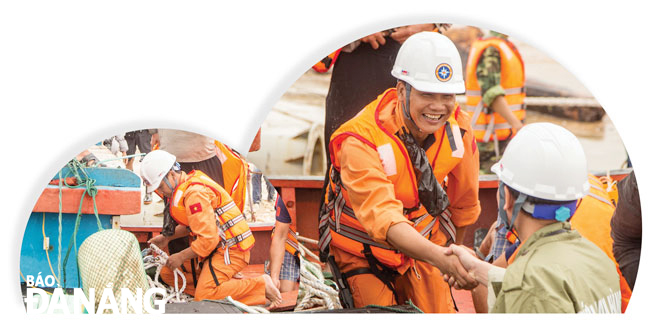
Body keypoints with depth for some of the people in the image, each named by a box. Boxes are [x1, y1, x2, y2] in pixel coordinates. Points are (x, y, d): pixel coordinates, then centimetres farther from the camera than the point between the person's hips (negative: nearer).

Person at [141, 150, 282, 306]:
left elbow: (208, 239, -22)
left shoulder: (195, 193, -19)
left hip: (229, 250, -11)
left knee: (204, 296, -21)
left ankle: (260, 285, -12)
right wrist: (166, 238, 25)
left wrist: (181, 257, -11)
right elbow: (194, 224, 30)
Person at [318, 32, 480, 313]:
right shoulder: (361, 139, -31)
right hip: (362, 250, -4)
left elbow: (464, 202, 4)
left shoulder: (458, 127, -13)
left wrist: (456, 255, 16)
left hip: (423, 244, 5)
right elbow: (384, 219, -41)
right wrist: (439, 258, -55)